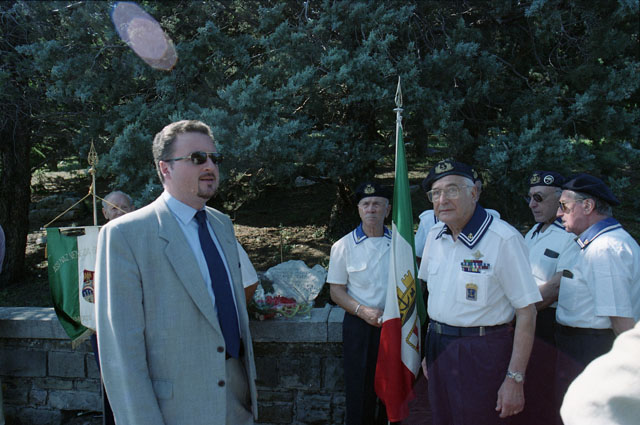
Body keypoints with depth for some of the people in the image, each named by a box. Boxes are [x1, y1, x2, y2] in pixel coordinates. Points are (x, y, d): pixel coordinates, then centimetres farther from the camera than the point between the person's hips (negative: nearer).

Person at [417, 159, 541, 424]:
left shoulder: (504, 239, -16)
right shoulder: (435, 237, 5)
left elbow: (526, 312, -16)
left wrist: (515, 379, -18)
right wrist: (428, 350, 13)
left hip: (481, 353, -6)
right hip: (439, 349, 6)